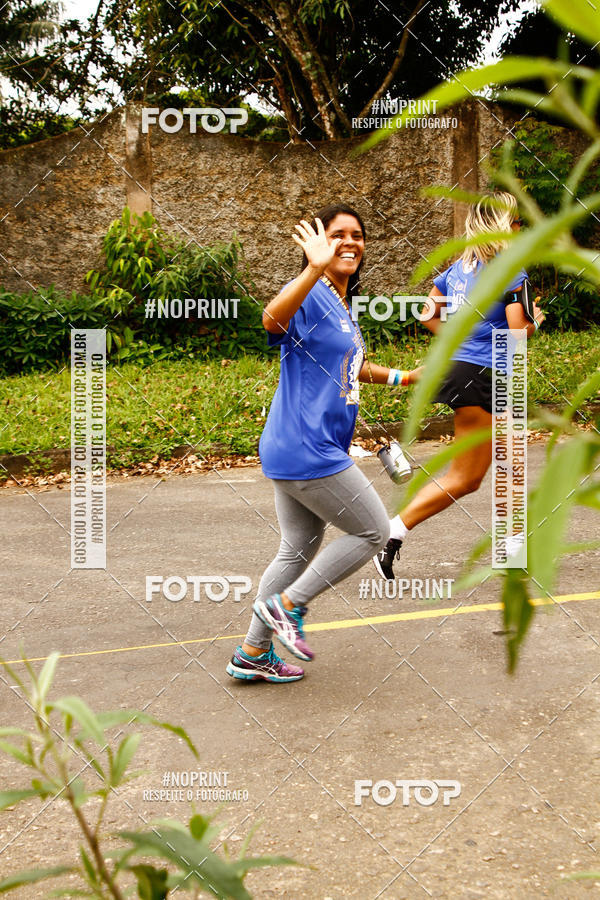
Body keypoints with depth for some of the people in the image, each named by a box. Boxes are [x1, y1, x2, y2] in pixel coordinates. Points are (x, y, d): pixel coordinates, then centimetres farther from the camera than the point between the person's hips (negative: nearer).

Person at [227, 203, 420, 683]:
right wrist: (315, 268, -49)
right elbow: (274, 318, -38)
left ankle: (253, 654, 26)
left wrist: (399, 377, 37)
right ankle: (286, 605, 8)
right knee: (373, 531, 1)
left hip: (309, 450, 10)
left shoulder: (342, 306, 18)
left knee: (299, 552, 17)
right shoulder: (311, 297, -14)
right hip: (307, 450, -10)